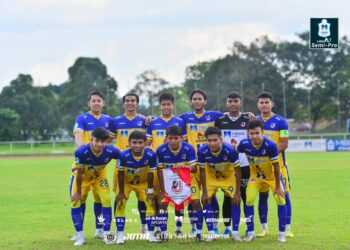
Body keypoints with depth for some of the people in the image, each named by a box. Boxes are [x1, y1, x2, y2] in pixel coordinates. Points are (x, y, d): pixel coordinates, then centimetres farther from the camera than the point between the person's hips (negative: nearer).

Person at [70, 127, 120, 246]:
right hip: (82, 175, -2)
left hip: (99, 175, 2)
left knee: (106, 201, -6)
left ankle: (106, 234, 5)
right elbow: (79, 173, -25)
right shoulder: (81, 152, -38)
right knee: (75, 202, -8)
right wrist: (78, 192, -14)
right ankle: (80, 236, 3)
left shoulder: (111, 151, -32)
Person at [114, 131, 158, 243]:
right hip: (126, 182, -1)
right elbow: (120, 174, -20)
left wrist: (150, 190, -9)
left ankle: (151, 233, 6)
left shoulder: (150, 155, -31)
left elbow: (150, 174, -16)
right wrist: (121, 192, -14)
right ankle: (120, 235, -1)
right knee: (120, 204, -11)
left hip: (143, 182, 1)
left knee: (151, 203, -6)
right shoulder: (123, 155, -34)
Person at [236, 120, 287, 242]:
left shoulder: (270, 145, -33)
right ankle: (250, 232, 6)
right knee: (249, 200, -11)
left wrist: (277, 186, -16)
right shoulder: (244, 144, -25)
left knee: (280, 200, -11)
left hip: (272, 176, -2)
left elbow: (276, 166, -23)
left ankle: (282, 232, 4)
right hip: (255, 176, 2)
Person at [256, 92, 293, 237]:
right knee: (262, 195, 7)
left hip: (278, 163, -3)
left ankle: (287, 228, 3)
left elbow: (284, 144, -9)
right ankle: (264, 228, 15)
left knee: (284, 194, -3)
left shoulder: (280, 121, -5)